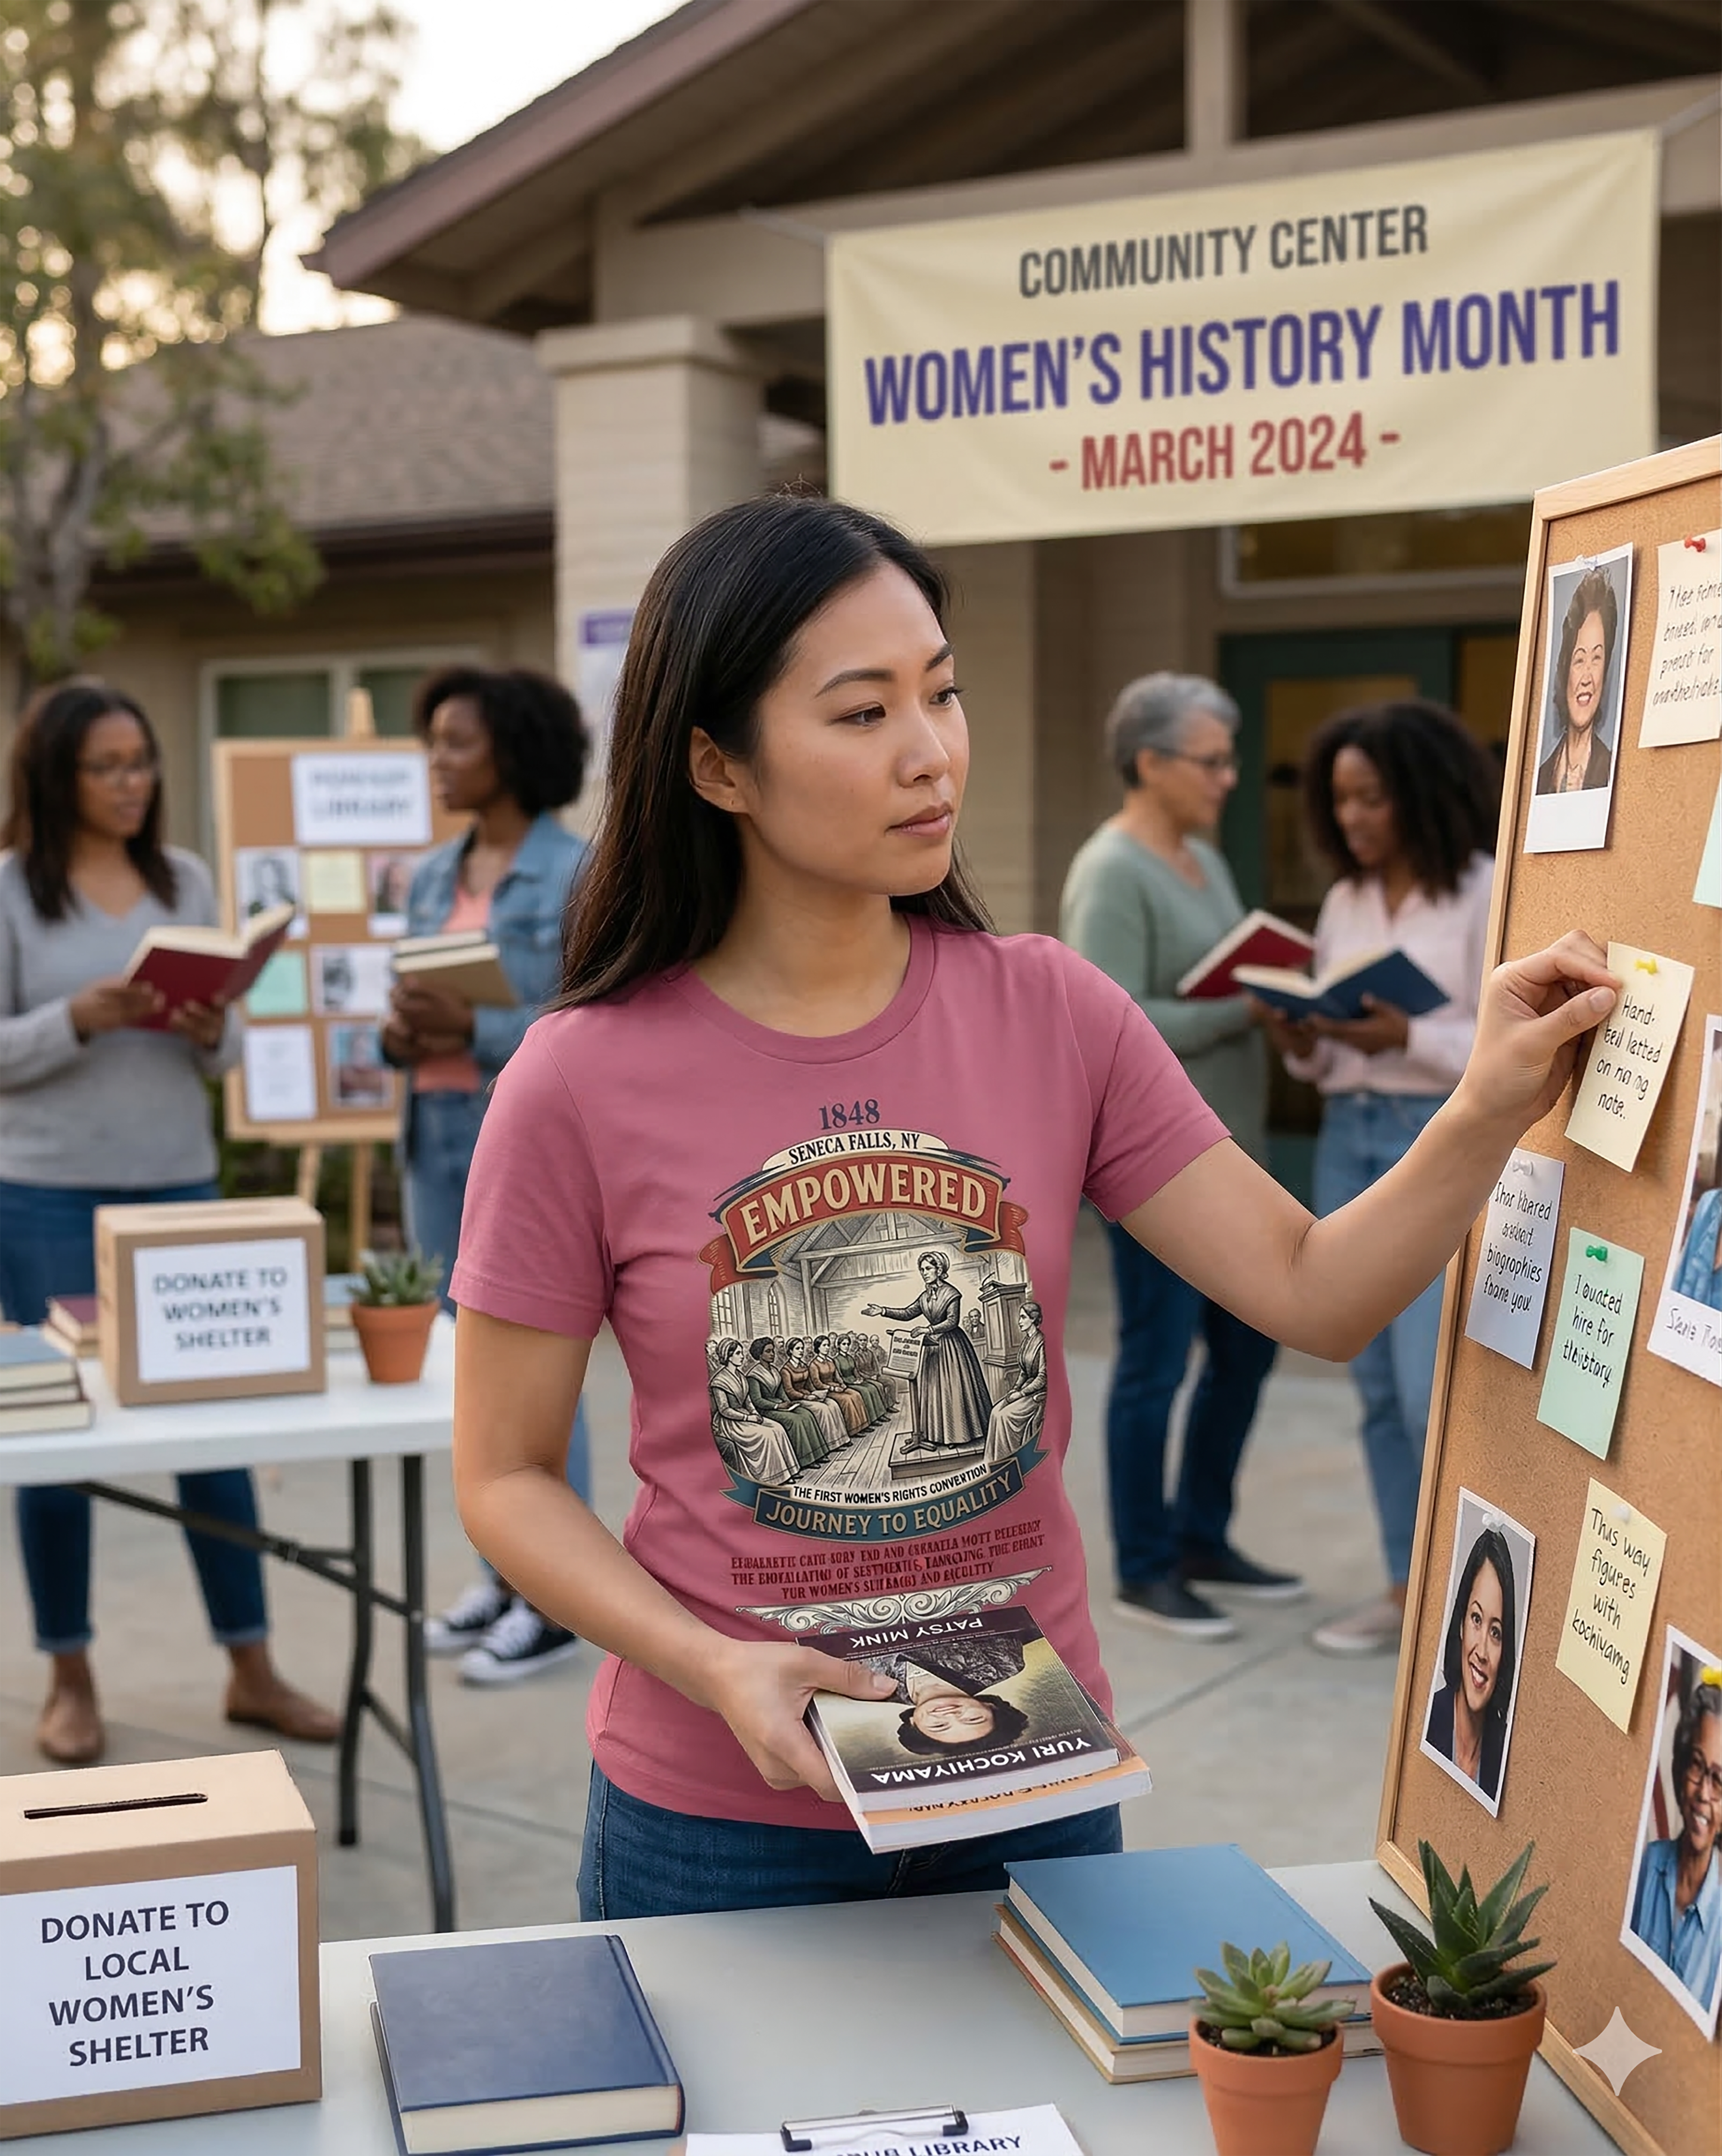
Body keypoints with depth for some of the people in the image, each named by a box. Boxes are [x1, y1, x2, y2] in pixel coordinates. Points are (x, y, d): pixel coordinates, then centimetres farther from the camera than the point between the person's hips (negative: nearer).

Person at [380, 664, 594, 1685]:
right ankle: (504, 1572, 24)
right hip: (440, 1141, 7)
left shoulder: (579, 874, -9)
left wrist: (472, 1031, -23)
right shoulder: (432, 879, 13)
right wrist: (399, 1034, -5)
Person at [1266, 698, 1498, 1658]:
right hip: (1348, 1141, 6)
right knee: (1380, 1385, 8)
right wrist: (1302, 1042, -7)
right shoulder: (1343, 902, 11)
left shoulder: (1487, 894, -8)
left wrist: (1404, 1039, -24)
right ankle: (1413, 1587, 18)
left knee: (1435, 1387, -10)